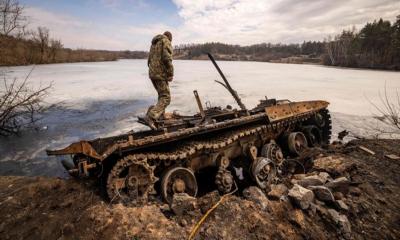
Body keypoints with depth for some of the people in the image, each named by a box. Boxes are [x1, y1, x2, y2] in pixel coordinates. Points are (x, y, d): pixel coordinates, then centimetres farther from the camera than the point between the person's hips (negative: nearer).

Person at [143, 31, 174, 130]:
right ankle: (151, 117, -27)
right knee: (165, 98, -11)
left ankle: (160, 115, 25)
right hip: (161, 74, -9)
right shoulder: (166, 42, -3)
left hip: (152, 73, 9)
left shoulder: (154, 43, 23)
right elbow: (167, 58, -17)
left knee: (162, 95, 22)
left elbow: (149, 60, 23)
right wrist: (171, 74, -13)